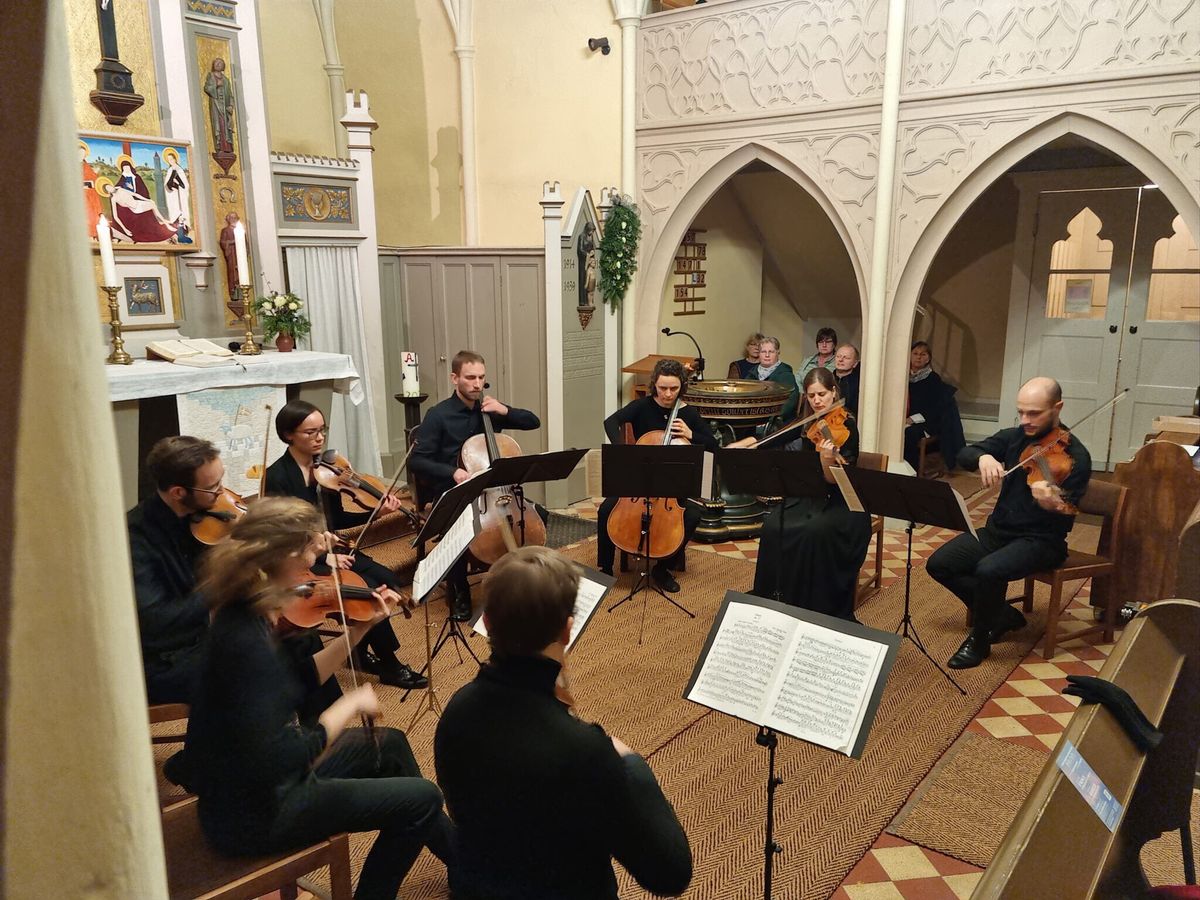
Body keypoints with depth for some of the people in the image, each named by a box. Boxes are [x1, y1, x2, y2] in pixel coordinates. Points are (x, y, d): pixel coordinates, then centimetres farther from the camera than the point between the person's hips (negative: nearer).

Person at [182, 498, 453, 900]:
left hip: (248, 779, 9)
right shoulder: (247, 642, -32)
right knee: (422, 798, -1)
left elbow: (304, 678, 11)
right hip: (254, 814, -9)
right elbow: (286, 760, -32)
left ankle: (460, 857, 37)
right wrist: (351, 704, -19)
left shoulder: (245, 613, -3)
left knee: (389, 744, 22)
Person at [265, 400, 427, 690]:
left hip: (331, 550, 6)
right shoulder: (277, 477, -14)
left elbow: (336, 520, 11)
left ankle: (361, 650, 5)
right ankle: (390, 665, -6)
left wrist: (377, 513, -4)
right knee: (368, 589, -24)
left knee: (388, 580, -16)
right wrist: (324, 556, -25)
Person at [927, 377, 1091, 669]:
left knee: (988, 570, -33)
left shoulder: (1075, 455, -13)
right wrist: (983, 457, -26)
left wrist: (1052, 504, -43)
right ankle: (1003, 616, 9)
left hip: (1039, 540, -6)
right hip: (998, 530, 7)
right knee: (939, 564, -7)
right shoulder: (1013, 437, 3)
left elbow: (1065, 519, -19)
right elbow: (963, 455, -4)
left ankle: (980, 640, -7)